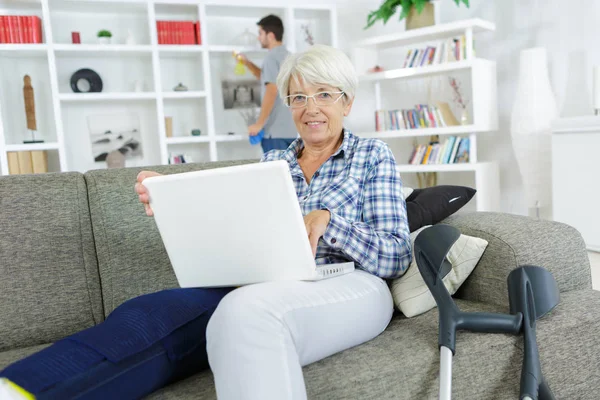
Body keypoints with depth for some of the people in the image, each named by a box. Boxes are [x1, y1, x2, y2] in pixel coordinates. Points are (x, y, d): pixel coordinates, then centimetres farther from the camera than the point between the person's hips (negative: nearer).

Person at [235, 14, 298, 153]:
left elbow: (271, 91, -20)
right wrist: (247, 63, 26)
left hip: (275, 131, -9)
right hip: (291, 130, 9)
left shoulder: (272, 57, -11)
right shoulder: (287, 56, 17)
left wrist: (259, 123, -17)